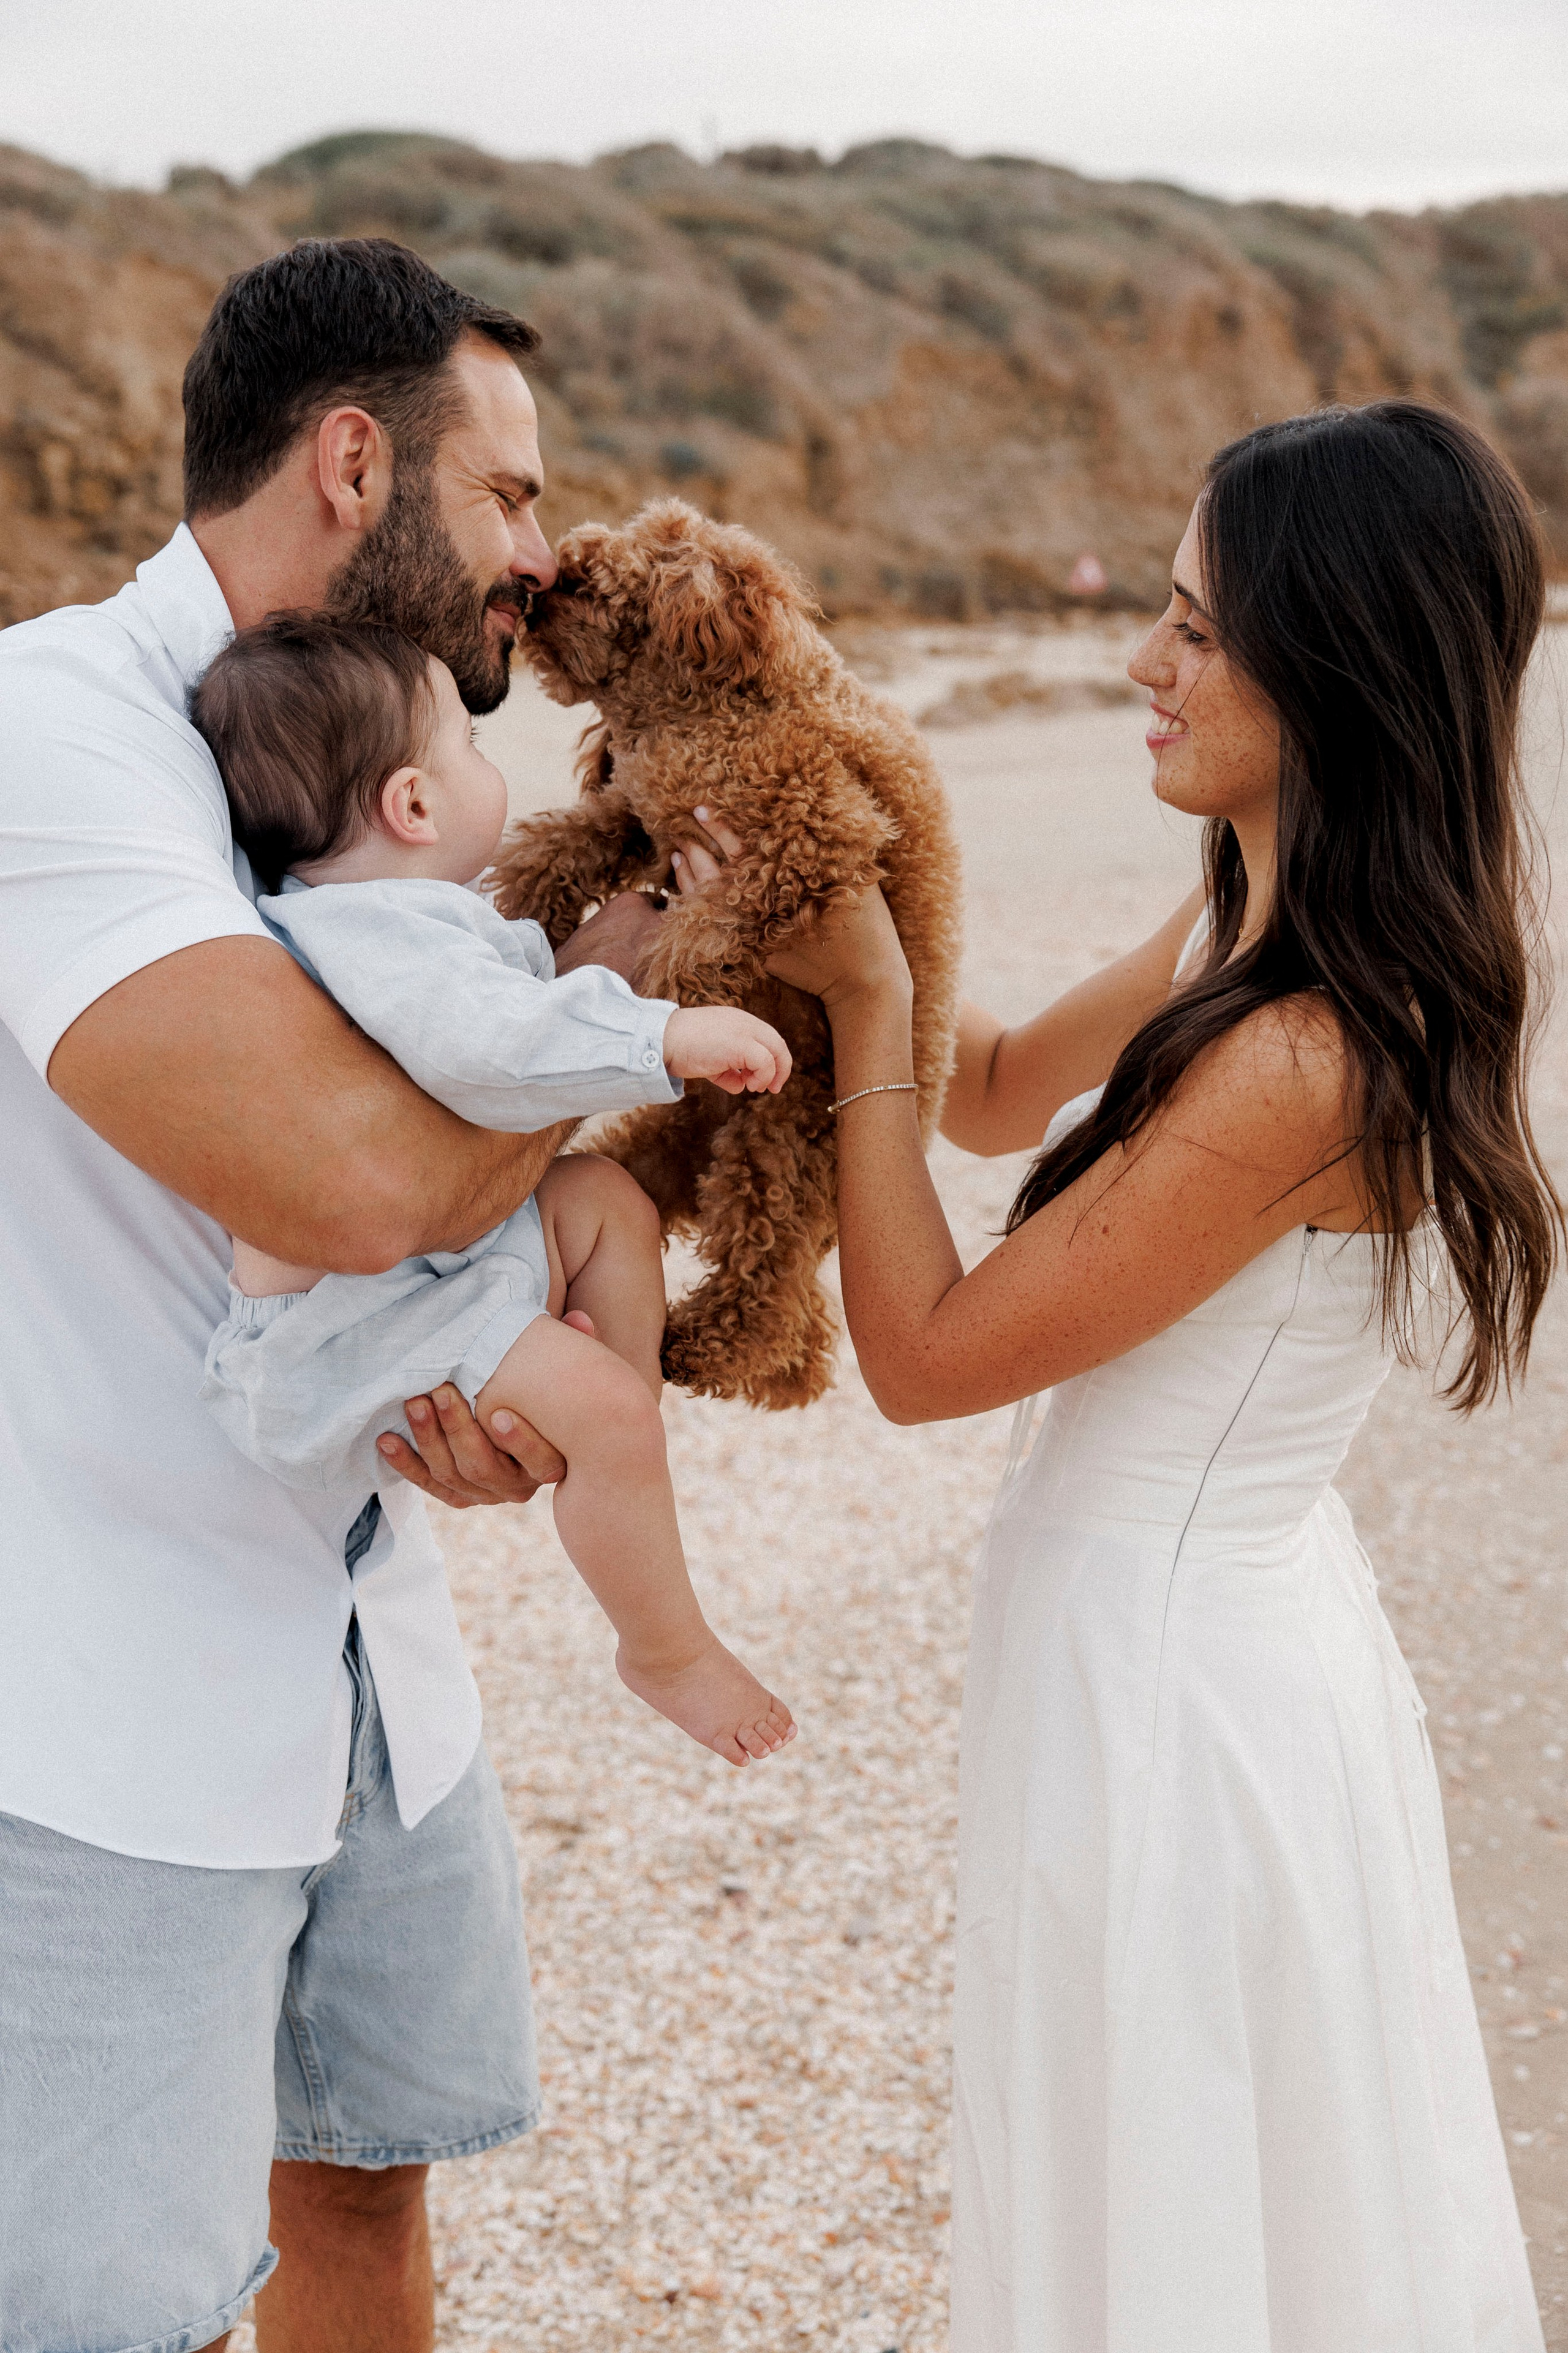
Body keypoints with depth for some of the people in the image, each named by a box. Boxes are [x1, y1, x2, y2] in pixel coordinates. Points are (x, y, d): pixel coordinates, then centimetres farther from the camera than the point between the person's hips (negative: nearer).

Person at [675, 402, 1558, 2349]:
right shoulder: (1257, 929, -1)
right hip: (1244, 1624, 9)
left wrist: (863, 1009, -16)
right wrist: (837, 910, 2)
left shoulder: (1300, 1066, -29)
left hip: (1164, 1682, -9)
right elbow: (1007, 1092, 15)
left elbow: (927, 1354, -20)